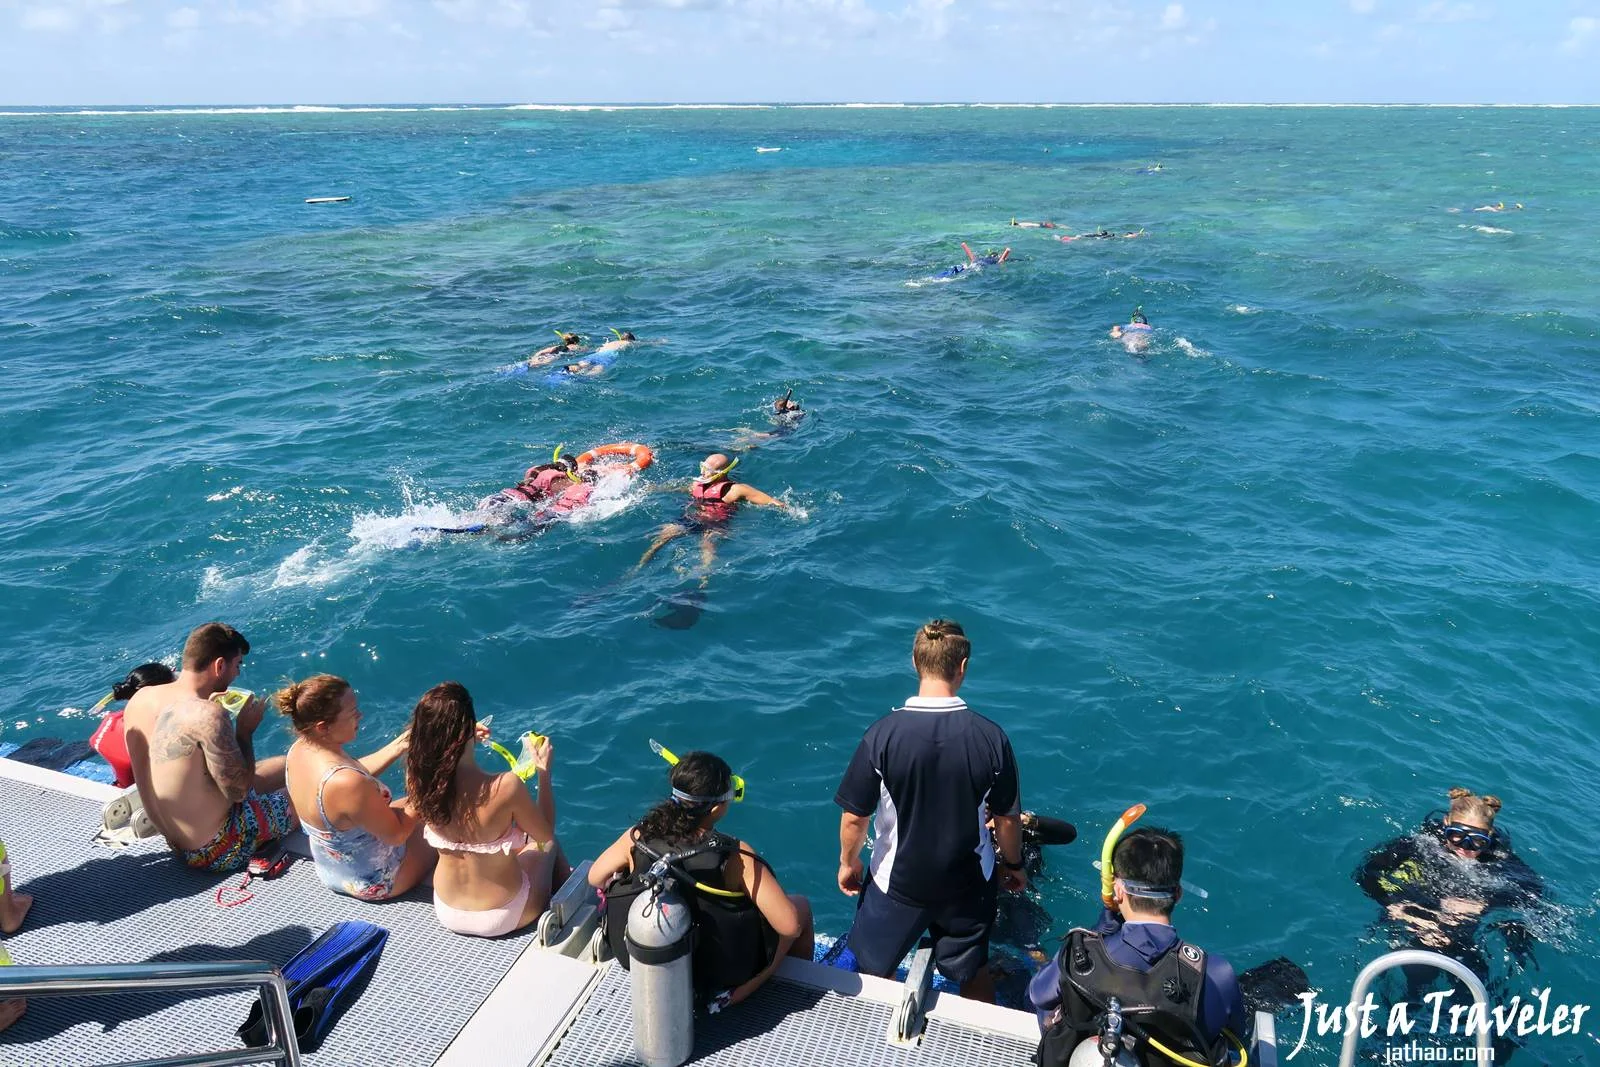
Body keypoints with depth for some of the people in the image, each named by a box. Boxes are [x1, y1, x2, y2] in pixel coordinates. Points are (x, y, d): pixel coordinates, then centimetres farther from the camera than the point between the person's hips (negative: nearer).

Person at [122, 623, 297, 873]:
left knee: (285, 767, 21)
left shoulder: (140, 698, -5)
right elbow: (239, 791, -23)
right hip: (218, 853, -9)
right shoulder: (208, 715, -30)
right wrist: (245, 731, -11)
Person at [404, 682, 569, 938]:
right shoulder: (506, 786, -33)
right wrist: (544, 770, -5)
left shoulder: (419, 780, -21)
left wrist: (463, 741, 12)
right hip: (503, 919, -4)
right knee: (549, 845, 27)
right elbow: (546, 834, -14)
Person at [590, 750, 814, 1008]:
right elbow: (790, 926, -28)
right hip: (721, 985, -4)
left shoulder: (638, 838, -18)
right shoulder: (736, 857, -29)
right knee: (801, 905, 18)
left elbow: (595, 878, 0)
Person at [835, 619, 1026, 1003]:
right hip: (968, 883, 2)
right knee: (974, 975, 25)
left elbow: (854, 817, -14)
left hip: (897, 882, -1)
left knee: (875, 972, 24)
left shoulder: (883, 734, -23)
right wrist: (1014, 864, 13)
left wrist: (848, 862, 5)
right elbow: (1008, 816, -6)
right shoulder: (991, 737, -19)